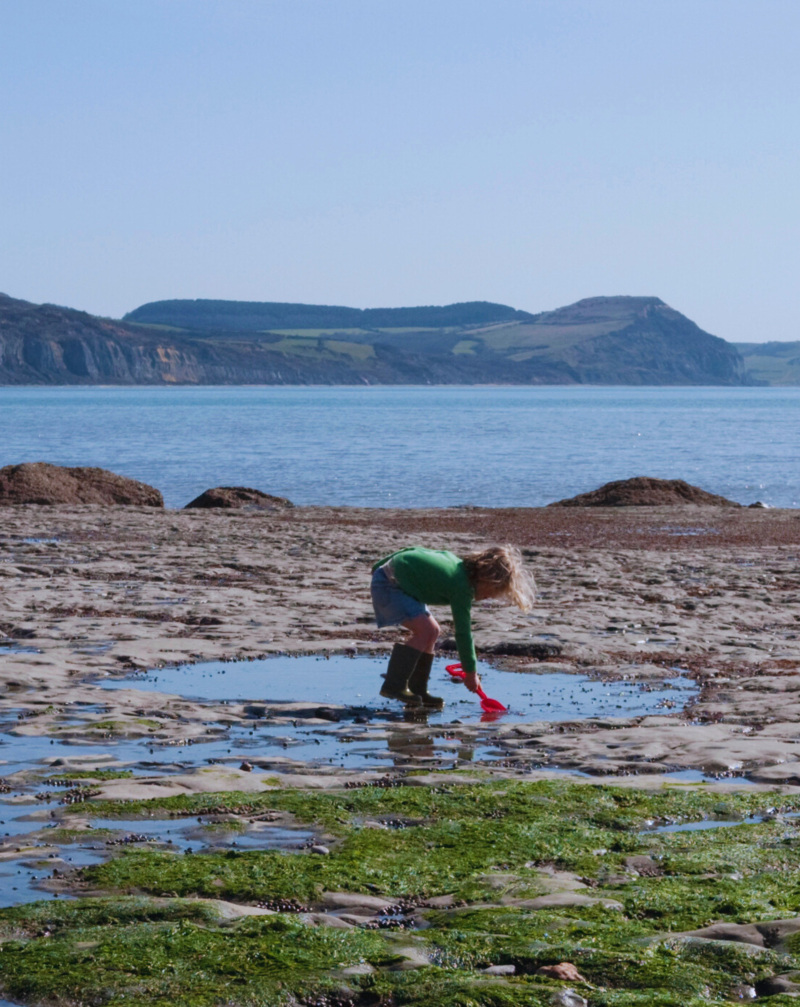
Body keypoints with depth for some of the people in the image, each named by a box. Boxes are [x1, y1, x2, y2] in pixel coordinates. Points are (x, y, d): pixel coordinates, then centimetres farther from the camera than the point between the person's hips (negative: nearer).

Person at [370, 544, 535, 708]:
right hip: (389, 583, -10)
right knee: (425, 630, -21)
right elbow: (463, 632, -19)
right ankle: (394, 686, -19)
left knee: (432, 631, 9)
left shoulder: (460, 564, 5)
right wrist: (470, 672, -11)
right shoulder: (462, 588, -22)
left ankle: (417, 690, 10)